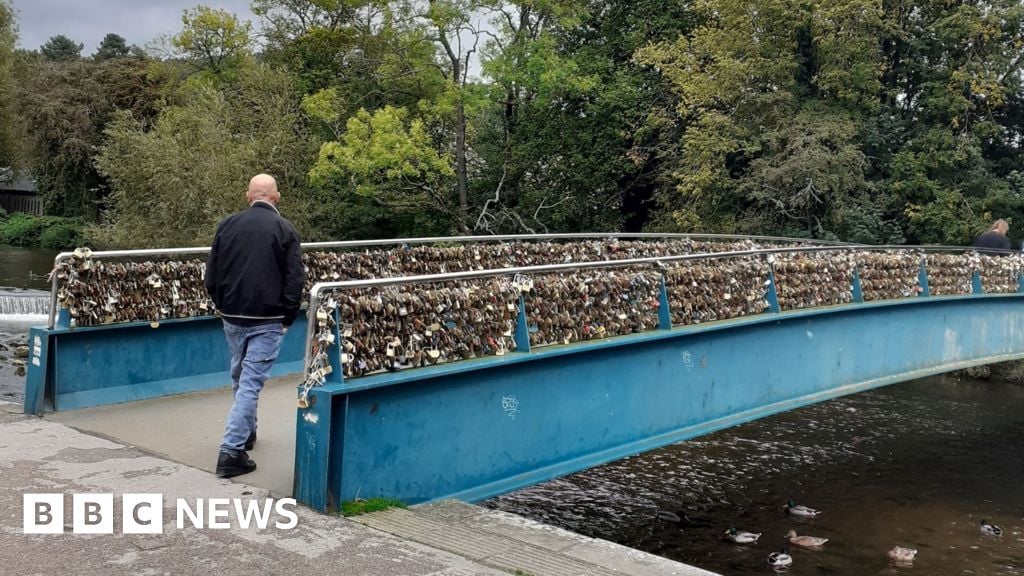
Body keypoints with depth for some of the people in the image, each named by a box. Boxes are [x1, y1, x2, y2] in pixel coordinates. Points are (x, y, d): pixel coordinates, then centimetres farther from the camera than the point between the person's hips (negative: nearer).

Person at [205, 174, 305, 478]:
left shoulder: (227, 224, 2)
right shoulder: (285, 230, -6)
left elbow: (211, 274, 5)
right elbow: (295, 279, -8)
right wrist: (288, 317, 2)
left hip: (232, 316, 4)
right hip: (268, 320, -4)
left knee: (240, 376, 21)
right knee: (251, 382, -3)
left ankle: (245, 432, 39)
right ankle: (232, 450, -8)